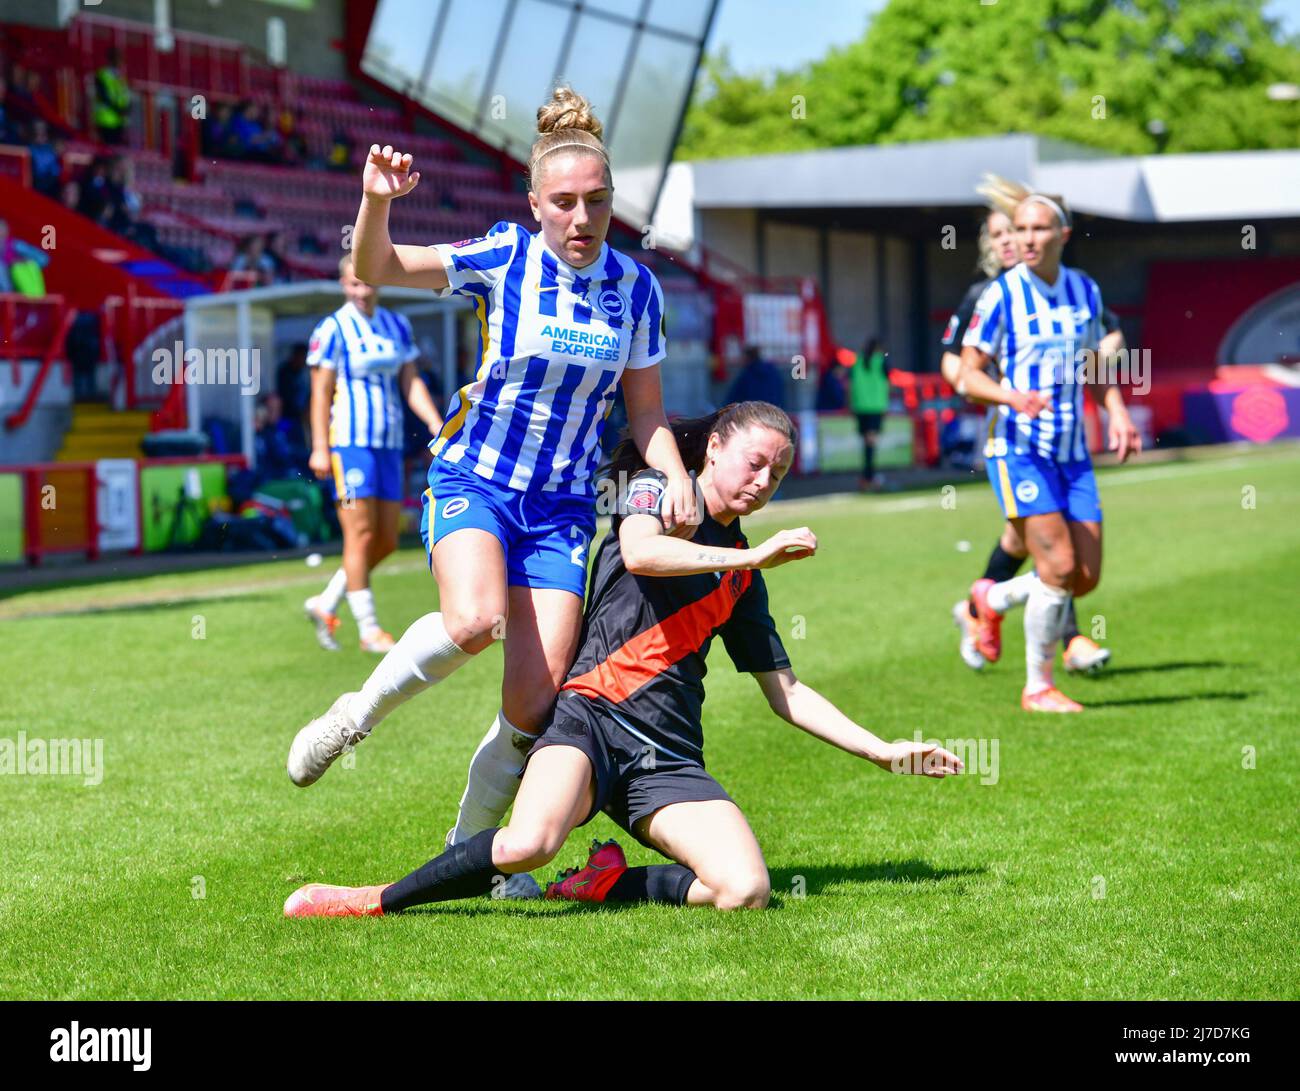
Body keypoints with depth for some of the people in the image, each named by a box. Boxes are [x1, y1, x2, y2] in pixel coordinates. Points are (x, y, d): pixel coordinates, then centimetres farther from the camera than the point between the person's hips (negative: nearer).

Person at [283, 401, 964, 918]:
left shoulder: (744, 582, 21)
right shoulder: (657, 490, 8)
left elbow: (787, 694, 24)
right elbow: (639, 553, -16)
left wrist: (883, 752, 17)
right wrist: (751, 557, -17)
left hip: (670, 758, 5)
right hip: (593, 716, -5)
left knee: (746, 892, -22)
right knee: (529, 845, -34)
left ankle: (607, 884, 0)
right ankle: (382, 900, -13)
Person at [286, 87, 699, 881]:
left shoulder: (636, 288, 2)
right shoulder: (503, 259, -7)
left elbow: (646, 409, 10)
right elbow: (378, 269, -14)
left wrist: (677, 478, -7)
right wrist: (377, 202, -33)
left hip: (563, 505, 3)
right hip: (473, 480, -3)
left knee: (536, 704, -6)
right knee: (473, 620, -34)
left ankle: (471, 846, 18)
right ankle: (356, 714, -6)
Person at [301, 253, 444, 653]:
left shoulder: (397, 326, 12)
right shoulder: (332, 330, -5)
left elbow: (411, 383, 12)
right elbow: (321, 392, -6)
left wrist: (436, 424, -1)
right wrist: (319, 448, -11)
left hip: (389, 443, 6)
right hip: (350, 440, -6)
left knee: (386, 541, 5)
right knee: (361, 534, -8)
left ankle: (326, 604, 19)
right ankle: (369, 629, -2)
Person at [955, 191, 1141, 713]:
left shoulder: (1085, 290, 8)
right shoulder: (1000, 296, -8)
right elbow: (967, 376, -7)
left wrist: (1118, 413, 4)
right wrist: (1013, 397, -26)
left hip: (1072, 452, 6)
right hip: (1018, 449, -6)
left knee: (1087, 577, 3)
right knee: (1059, 567, -15)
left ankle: (993, 599, 30)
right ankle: (1037, 688, 0)